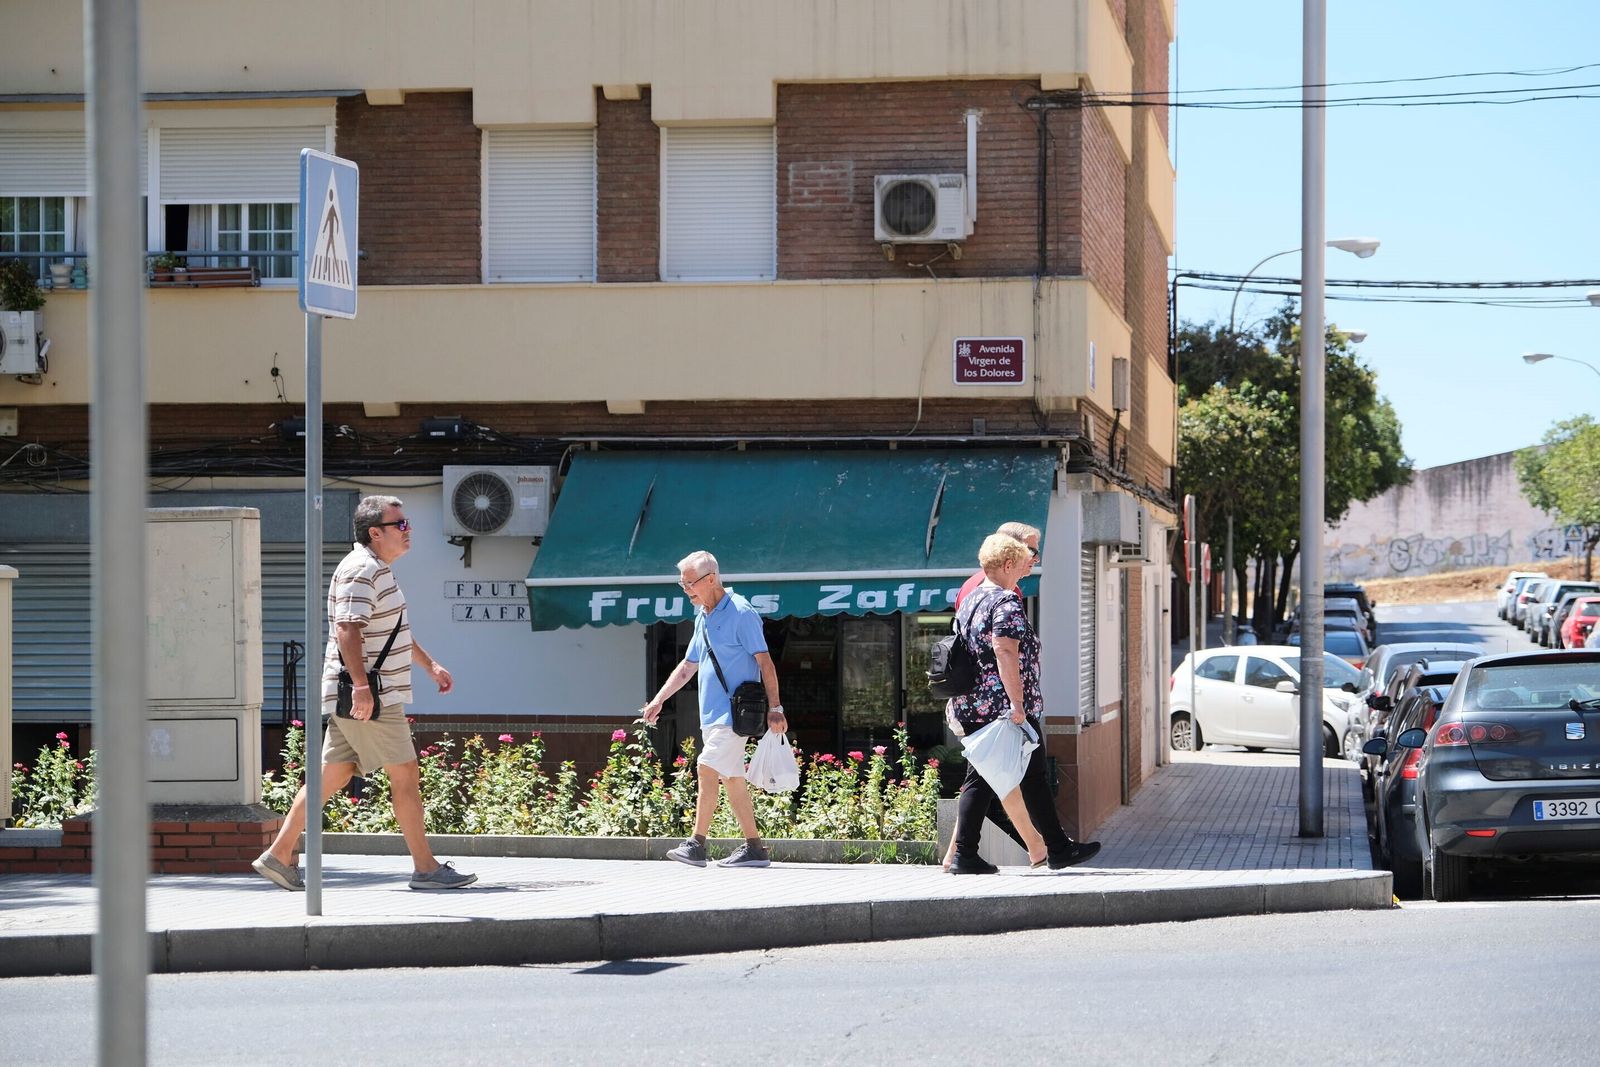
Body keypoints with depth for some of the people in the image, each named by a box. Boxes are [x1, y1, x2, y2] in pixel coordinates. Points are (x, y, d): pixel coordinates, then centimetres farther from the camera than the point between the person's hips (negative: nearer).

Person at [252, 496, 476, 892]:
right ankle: (425, 868, 1)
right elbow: (347, 629, -24)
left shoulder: (378, 570, 20)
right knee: (405, 774, -4)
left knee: (332, 776, 9)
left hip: (364, 695, 10)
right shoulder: (360, 570, -14)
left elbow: (393, 631, 33)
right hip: (366, 696, -10)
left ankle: (279, 855, 10)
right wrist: (361, 684, -30)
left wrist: (430, 664, 34)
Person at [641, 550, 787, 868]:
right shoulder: (703, 618, 16)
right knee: (732, 779, 8)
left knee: (707, 769, -17)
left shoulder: (740, 613, -11)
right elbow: (687, 666, 23)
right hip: (712, 712, 9)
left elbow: (764, 661, -13)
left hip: (735, 711, -9)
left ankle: (697, 844, -17)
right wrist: (658, 700, 18)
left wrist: (774, 708, -17)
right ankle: (754, 848, 11)